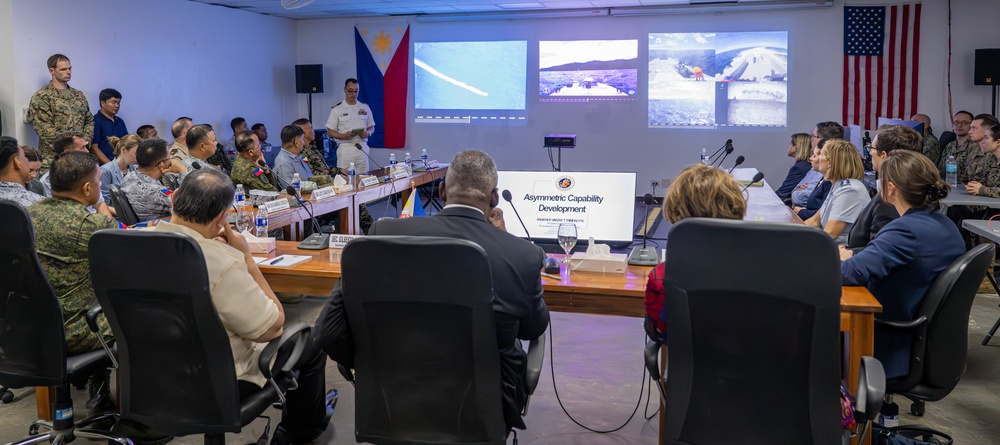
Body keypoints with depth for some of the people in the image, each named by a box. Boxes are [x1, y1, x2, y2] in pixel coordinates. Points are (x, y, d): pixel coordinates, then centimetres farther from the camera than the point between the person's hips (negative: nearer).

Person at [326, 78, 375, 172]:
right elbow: (330, 131, 2)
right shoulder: (337, 109, 3)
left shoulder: (365, 108, 11)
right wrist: (344, 136, -15)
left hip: (362, 147, 3)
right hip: (345, 149, -2)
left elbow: (372, 127, 17)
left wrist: (368, 133, -7)